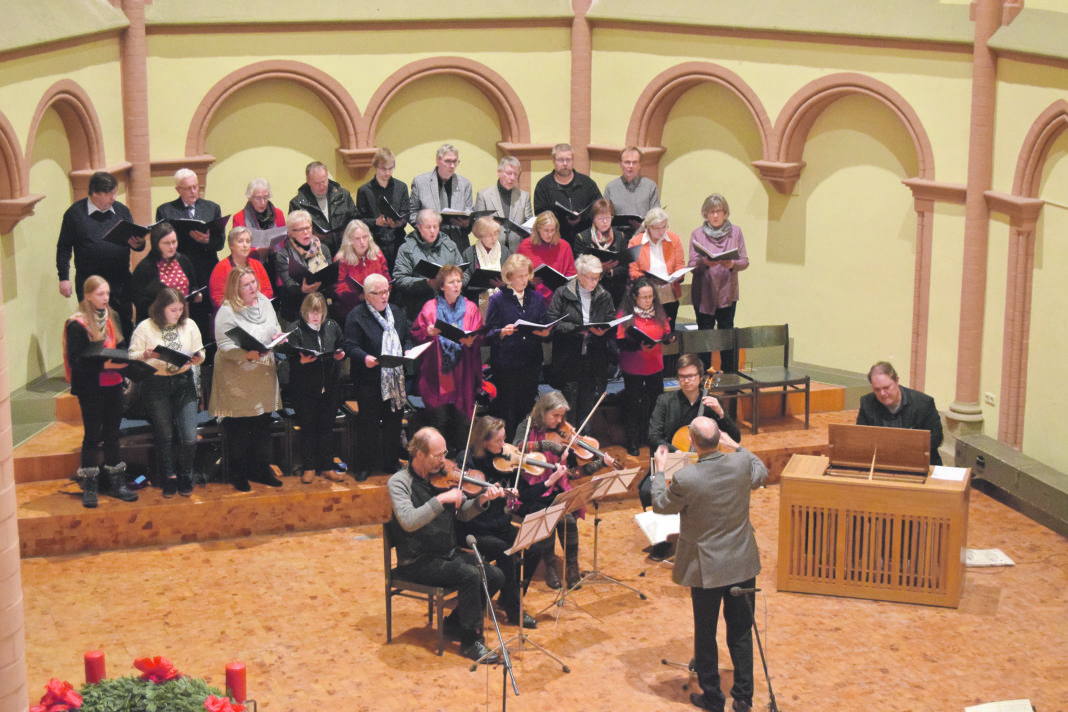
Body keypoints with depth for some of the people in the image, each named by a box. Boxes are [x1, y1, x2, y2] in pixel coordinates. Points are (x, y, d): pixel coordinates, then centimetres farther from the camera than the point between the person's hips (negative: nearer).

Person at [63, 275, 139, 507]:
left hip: (113, 384, 6)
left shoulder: (111, 317, 8)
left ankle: (116, 482, 21)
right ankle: (89, 488, 9)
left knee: (112, 433, 13)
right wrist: (104, 364, -27)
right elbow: (76, 361, -17)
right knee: (93, 435, 0)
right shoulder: (77, 325, -12)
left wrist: (122, 360, -5)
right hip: (90, 388, -6)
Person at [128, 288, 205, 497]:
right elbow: (132, 357, -1)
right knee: (165, 435, 3)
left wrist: (197, 358, -12)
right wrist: (145, 355, -21)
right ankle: (169, 478, 21)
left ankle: (185, 476, 16)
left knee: (189, 437, -6)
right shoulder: (144, 328, -1)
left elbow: (200, 352, 11)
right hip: (156, 385, -2)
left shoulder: (189, 325, 6)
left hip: (184, 382, 2)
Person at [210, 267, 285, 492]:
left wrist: (278, 337, -4)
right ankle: (238, 475, 13)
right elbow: (224, 346, -18)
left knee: (263, 425, 12)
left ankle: (261, 470, 24)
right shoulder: (227, 311, -13)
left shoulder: (264, 302, 7)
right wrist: (247, 354, -33)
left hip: (263, 376, 6)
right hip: (237, 379, -6)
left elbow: (276, 329, 18)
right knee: (238, 429, 1)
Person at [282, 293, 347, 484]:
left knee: (327, 427, 9)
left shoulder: (333, 327, 4)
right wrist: (302, 361, -31)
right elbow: (290, 357, -11)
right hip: (305, 387, -3)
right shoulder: (296, 330, -7)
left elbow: (341, 348, 16)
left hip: (329, 385, 3)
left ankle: (327, 467, 17)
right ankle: (309, 468, 16)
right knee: (308, 428, 5)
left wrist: (340, 355, -7)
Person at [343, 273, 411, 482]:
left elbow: (407, 338, 19)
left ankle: (391, 461, 22)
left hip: (396, 378, 5)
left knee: (394, 420, 10)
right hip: (369, 380, -5)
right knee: (368, 421, 2)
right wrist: (365, 358, -31)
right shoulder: (356, 316, -6)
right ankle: (367, 463, 14)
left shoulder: (397, 312, 12)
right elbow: (351, 346, -12)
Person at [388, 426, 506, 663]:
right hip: (417, 562, -7)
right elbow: (408, 521, -28)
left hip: (448, 553, 7)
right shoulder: (400, 482, -13)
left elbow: (463, 513, 7)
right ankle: (471, 641, -14)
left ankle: (455, 623, 10)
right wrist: (441, 499, -31)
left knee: (495, 576, -9)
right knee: (470, 575, -27)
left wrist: (481, 500, -13)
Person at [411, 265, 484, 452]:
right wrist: (428, 332, -16)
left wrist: (471, 341, -18)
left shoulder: (471, 308, 8)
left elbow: (480, 336, 2)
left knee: (461, 420, 2)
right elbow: (415, 333, 4)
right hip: (437, 372, -1)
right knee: (439, 418, -4)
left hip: (462, 373, 1)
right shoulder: (430, 308, 5)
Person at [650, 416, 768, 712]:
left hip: (706, 568, -3)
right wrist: (736, 447, 20)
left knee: (705, 634, 14)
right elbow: (761, 474, 11)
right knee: (741, 631, 16)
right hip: (743, 564, 4)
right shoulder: (741, 463, -14)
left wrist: (659, 470, 8)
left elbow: (660, 504, -5)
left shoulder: (685, 479, -25)